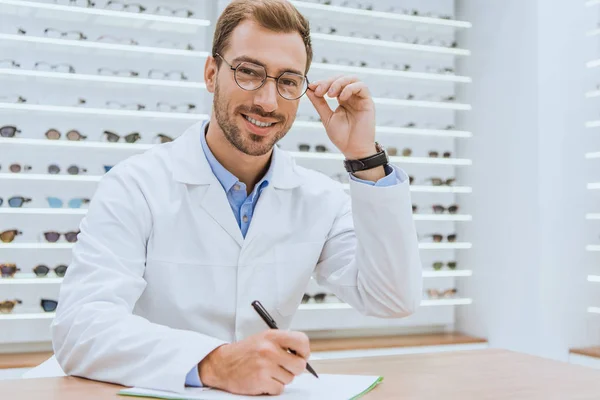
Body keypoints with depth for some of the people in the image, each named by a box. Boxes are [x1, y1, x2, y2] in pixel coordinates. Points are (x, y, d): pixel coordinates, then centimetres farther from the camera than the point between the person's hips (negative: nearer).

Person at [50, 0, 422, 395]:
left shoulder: (320, 199, 2)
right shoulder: (137, 187, -9)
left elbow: (396, 301, -7)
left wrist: (365, 158, -12)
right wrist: (213, 363, -35)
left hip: (265, 391, 3)